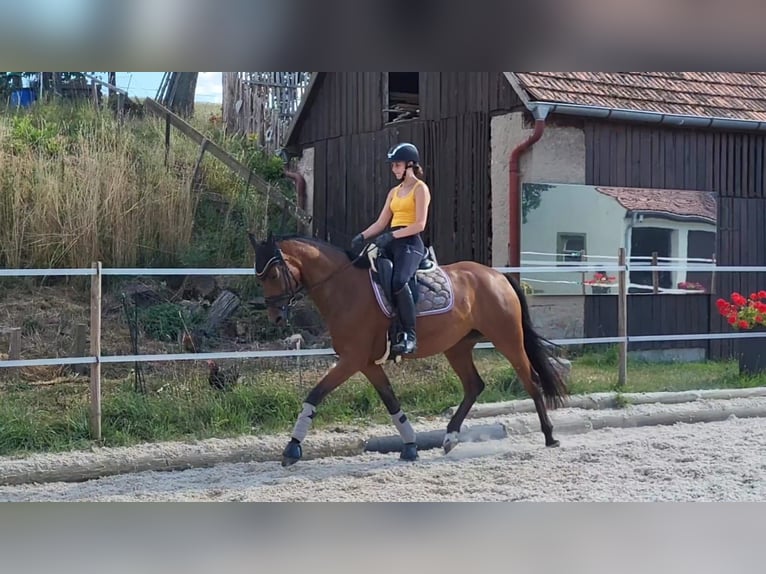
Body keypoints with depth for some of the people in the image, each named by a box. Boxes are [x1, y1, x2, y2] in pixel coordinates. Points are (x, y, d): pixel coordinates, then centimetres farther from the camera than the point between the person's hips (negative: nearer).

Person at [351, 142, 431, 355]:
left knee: (398, 281, -34)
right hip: (392, 242, 8)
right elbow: (380, 223, 18)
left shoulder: (420, 188, -1)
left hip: (410, 243, -8)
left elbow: (420, 224, -11)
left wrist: (392, 235, -20)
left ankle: (409, 335, -33)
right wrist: (362, 236, 0)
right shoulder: (394, 192, 21)